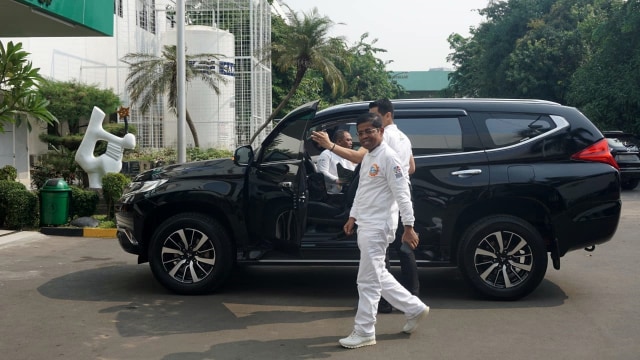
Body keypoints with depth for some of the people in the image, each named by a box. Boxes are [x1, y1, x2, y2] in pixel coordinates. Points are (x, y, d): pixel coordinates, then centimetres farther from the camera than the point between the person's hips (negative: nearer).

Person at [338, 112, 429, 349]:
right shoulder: (367, 158, 15)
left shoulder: (388, 157, -14)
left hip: (378, 228, -10)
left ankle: (364, 332, 6)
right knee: (379, 277, 16)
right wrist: (353, 217, 21)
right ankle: (415, 309, 28)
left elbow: (402, 194, -17)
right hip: (365, 226, 10)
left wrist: (408, 226, -19)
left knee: (368, 281, -4)